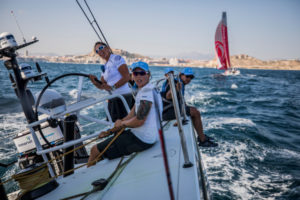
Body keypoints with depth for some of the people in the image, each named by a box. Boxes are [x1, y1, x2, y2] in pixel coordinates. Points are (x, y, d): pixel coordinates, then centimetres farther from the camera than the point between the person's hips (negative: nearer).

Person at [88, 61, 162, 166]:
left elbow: (139, 121, -25)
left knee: (95, 150, -7)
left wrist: (122, 123, -5)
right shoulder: (142, 90, 14)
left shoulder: (147, 92, -19)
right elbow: (132, 114, 15)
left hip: (141, 140, -11)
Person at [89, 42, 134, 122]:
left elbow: (127, 77, -14)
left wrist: (112, 87, -20)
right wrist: (95, 82, -6)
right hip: (112, 99, 8)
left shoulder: (116, 58, -4)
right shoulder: (105, 66, 19)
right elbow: (102, 86, 15)